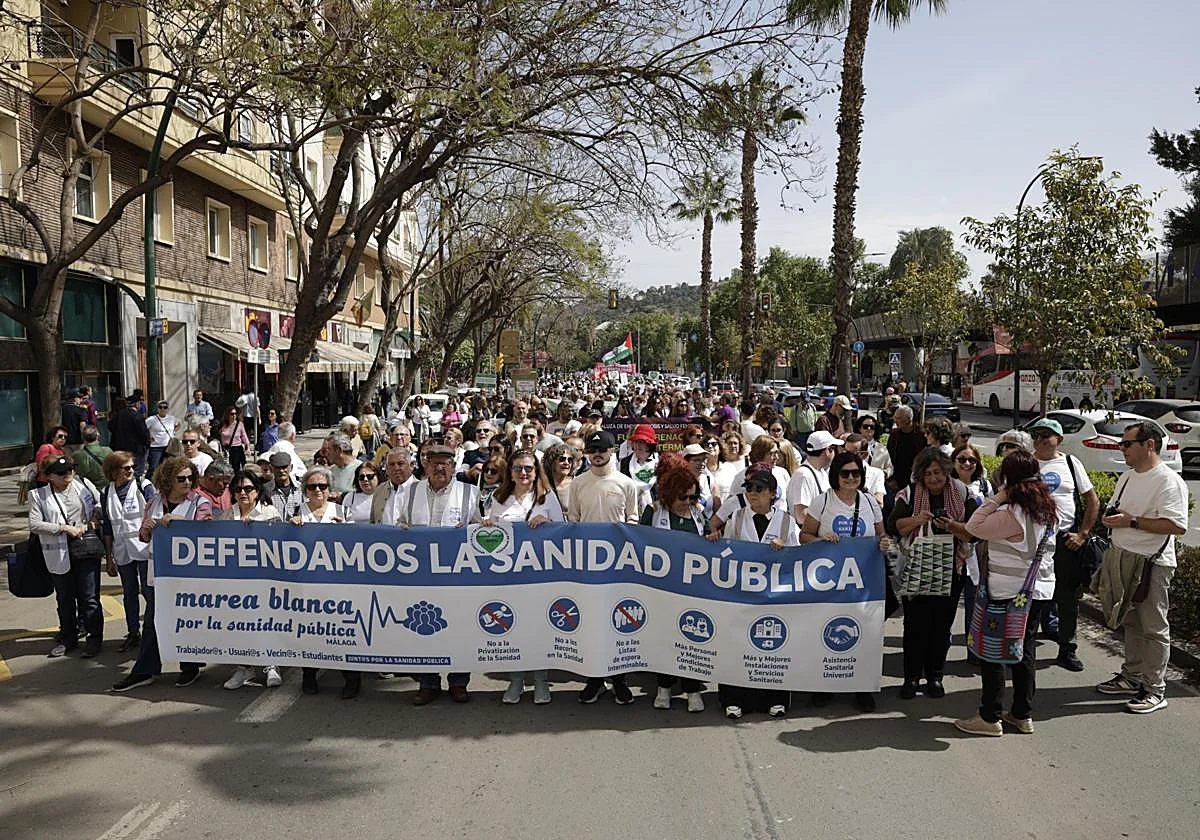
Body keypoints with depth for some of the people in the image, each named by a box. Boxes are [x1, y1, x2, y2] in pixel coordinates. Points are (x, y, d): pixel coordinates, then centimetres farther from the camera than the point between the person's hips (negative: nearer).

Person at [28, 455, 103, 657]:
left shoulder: (84, 485, 4)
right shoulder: (38, 495, -1)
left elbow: (101, 502, 18)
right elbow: (34, 524, -8)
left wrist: (95, 517, -1)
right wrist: (65, 528, -14)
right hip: (60, 555, 0)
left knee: (89, 598, 2)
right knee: (65, 599, 14)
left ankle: (94, 638, 13)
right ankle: (68, 638, 29)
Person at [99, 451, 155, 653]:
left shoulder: (144, 486, -3)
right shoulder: (106, 494, 6)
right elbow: (107, 528, 10)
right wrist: (109, 557, 9)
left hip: (145, 547, -3)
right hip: (122, 551, 4)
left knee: (148, 590, -3)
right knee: (129, 593, 12)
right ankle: (133, 634, 22)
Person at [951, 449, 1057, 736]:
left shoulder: (1011, 514, -21)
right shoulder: (1046, 510, 6)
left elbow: (973, 528, -17)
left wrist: (996, 498, -16)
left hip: (1008, 592, -8)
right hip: (1039, 589, 8)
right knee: (1025, 650, 15)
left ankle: (990, 717, 9)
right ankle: (1022, 715, 24)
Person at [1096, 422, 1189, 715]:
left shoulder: (1169, 481, -15)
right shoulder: (1127, 476, 12)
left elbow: (1178, 526, -25)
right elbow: (1114, 510, 25)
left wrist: (1131, 521, -23)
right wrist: (1110, 517, 1)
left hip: (1152, 564, -8)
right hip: (1123, 558, 8)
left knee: (1153, 627, 1)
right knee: (1130, 622, 17)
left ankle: (1154, 690, 10)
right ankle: (1131, 677, 29)